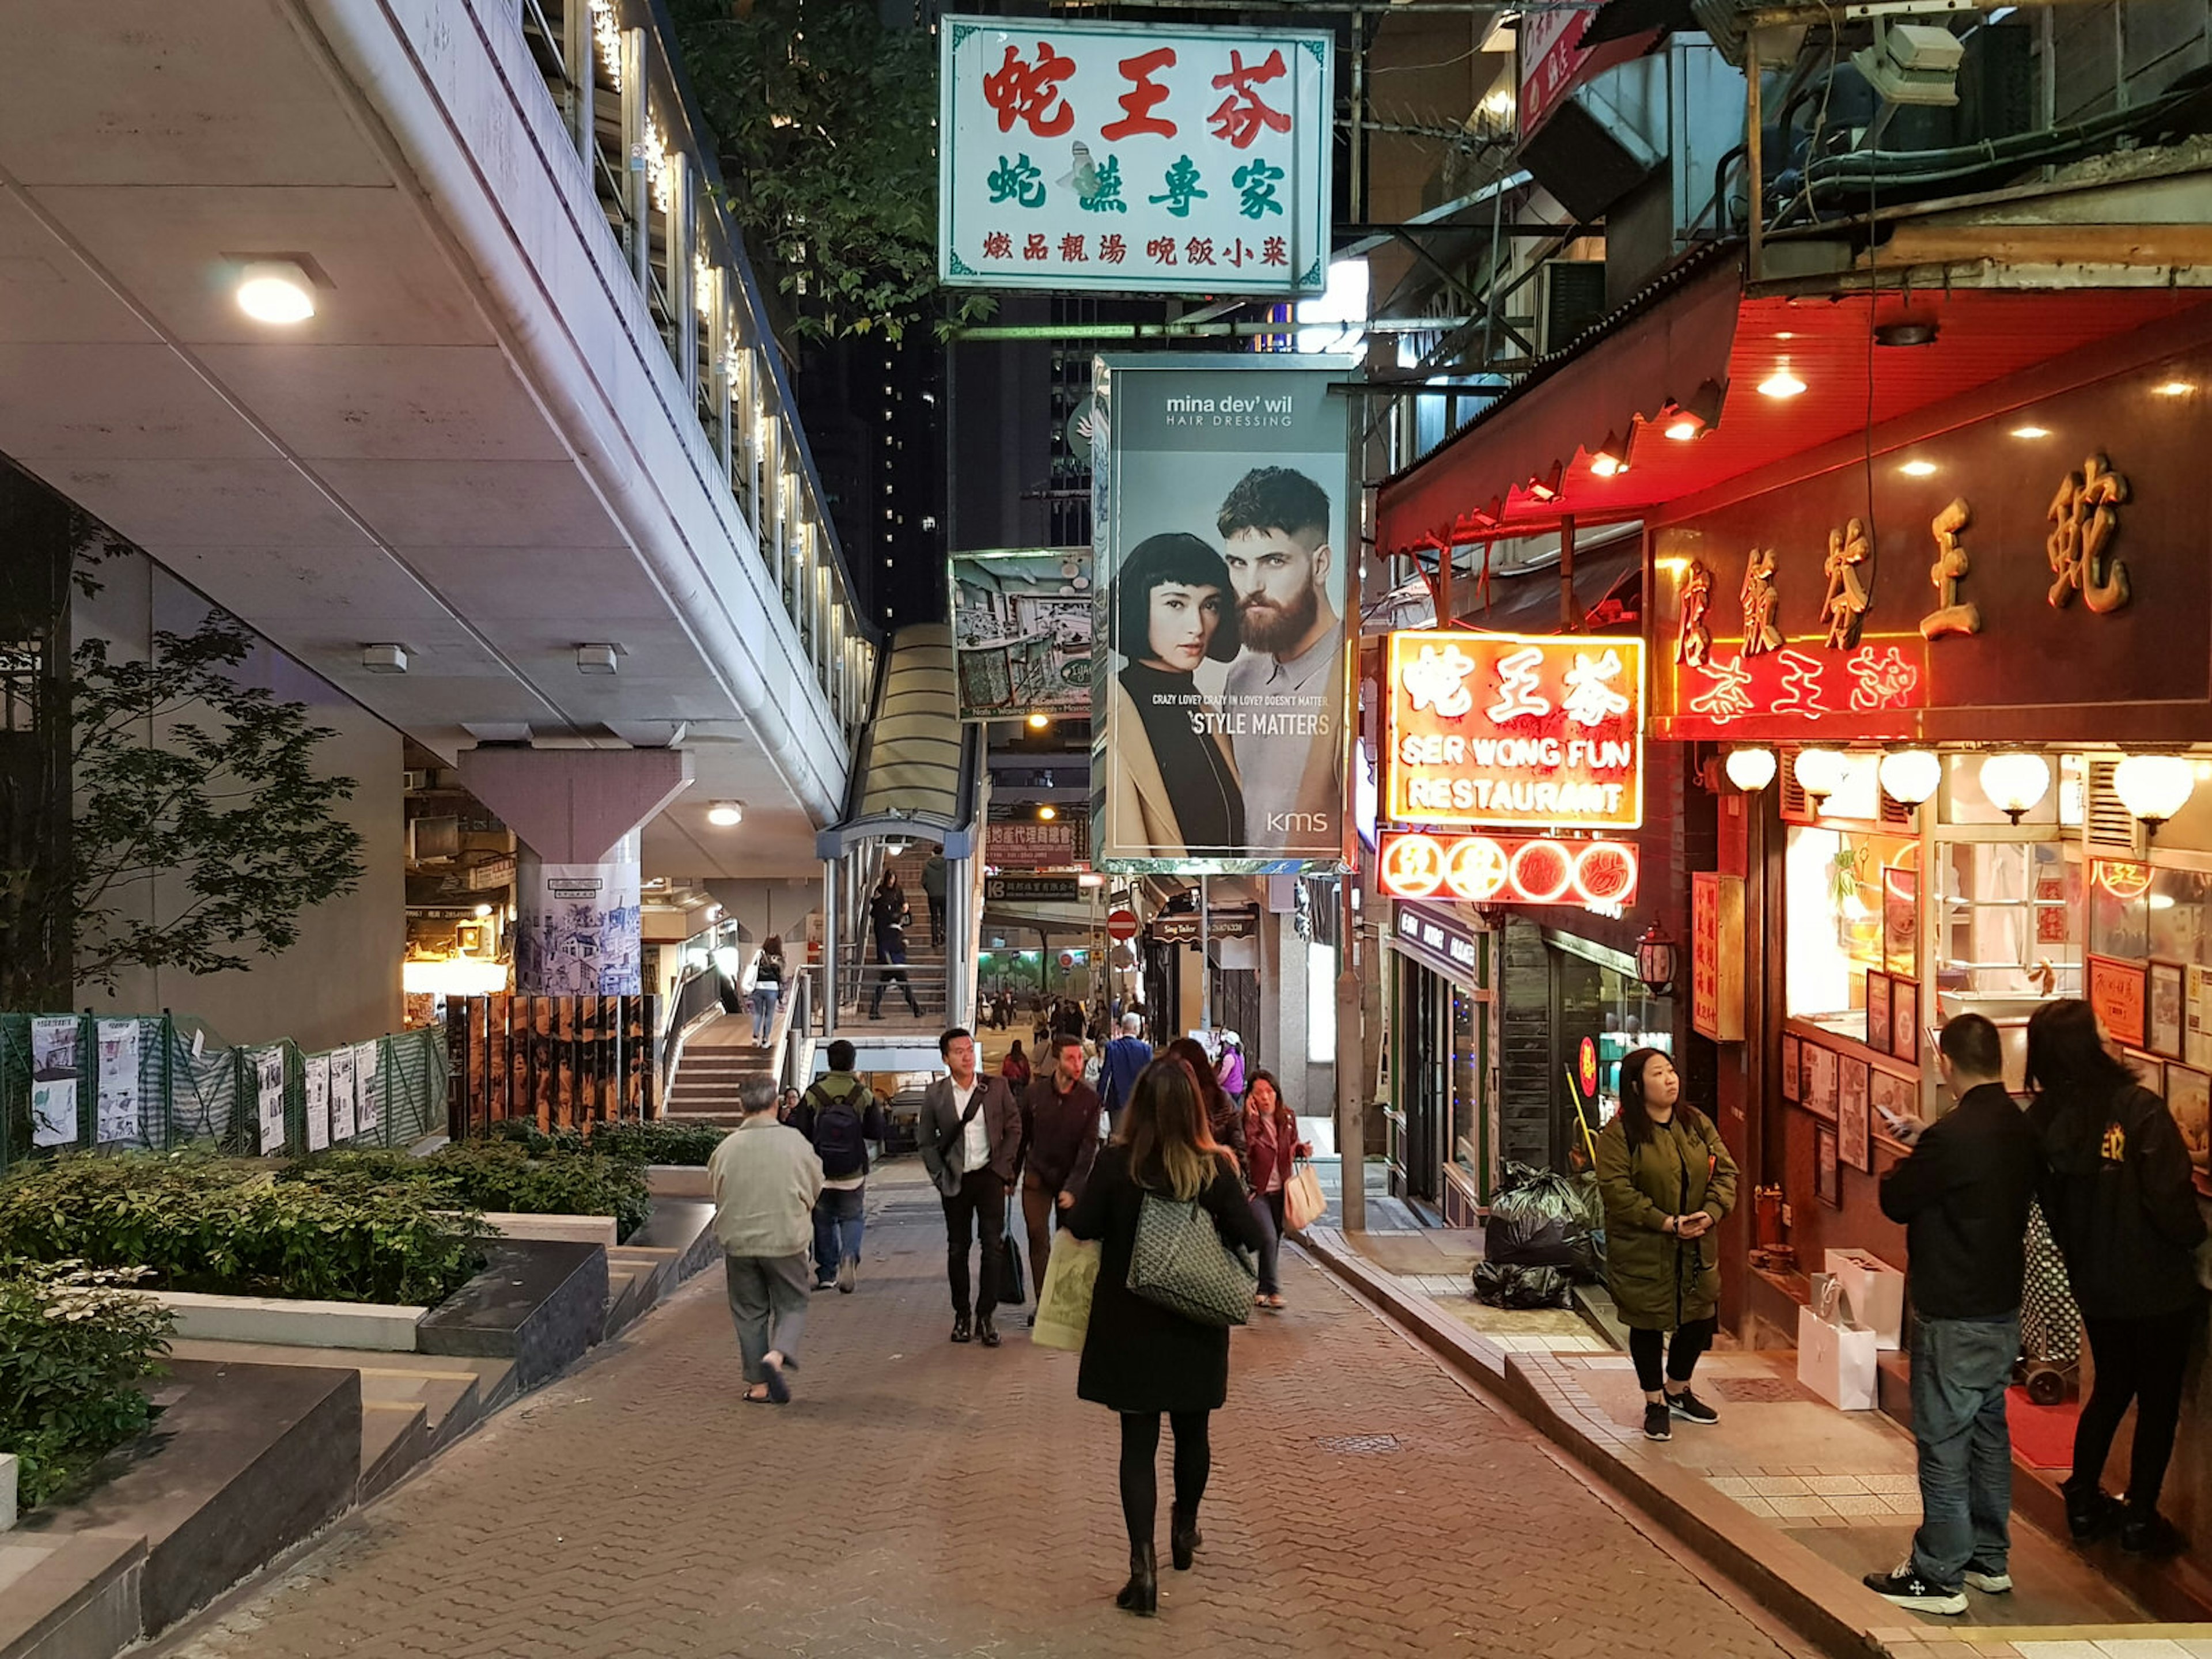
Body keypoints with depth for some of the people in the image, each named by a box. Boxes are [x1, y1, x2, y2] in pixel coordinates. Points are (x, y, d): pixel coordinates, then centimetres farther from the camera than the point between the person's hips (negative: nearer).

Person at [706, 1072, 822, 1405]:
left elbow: (718, 1195, 7)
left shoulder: (727, 1147, -6)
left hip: (739, 1242, 2)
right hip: (785, 1240, -2)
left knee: (749, 1312, 13)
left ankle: (758, 1383, 15)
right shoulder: (794, 1141, -8)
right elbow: (815, 1190, 4)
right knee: (792, 1305, 13)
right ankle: (777, 1355, -13)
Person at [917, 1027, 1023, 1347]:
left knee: (993, 1246, -4)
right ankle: (962, 1315, 17)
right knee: (957, 1249, 7)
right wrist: (941, 1177, -1)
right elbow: (926, 1141, 6)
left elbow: (1014, 1127, 7)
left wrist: (1004, 1169, 0)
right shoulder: (935, 1094, -1)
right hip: (955, 1182, 0)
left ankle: (986, 1315, 3)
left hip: (990, 1176, 0)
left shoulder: (997, 1087, 0)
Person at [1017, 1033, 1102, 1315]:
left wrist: (1073, 1187, -19)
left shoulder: (1089, 1098, -10)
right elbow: (1021, 1137, 2)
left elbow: (1089, 1146, -11)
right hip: (1037, 1175, 0)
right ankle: (1041, 1300, 4)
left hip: (1072, 1177, 0)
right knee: (1037, 1236, -2)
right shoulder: (1034, 1093, -8)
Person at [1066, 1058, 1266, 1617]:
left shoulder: (1115, 1163, -14)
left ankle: (1143, 1561, -8)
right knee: (1192, 1431, 21)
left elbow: (1083, 1226, -9)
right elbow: (1250, 1236, -8)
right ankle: (1185, 1530, 41)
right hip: (1196, 1323, 1)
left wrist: (1071, 1205, 11)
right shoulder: (1215, 1167, -11)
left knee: (1138, 1440, 3)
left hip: (1129, 1324, -1)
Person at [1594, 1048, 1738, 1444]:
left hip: (1696, 1248, 5)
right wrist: (1665, 1223, -22)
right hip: (1642, 1250, -5)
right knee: (1648, 1324, 5)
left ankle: (1677, 1390, 35)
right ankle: (1655, 1404, 22)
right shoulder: (1619, 1133, -12)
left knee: (1700, 1318, 11)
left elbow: (1726, 1170, 5)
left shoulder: (1697, 1123, 5)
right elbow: (1616, 1189, -18)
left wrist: (1712, 1212, -13)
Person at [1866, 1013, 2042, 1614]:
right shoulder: (2022, 1129, 1)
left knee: (1944, 1442, 0)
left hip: (1953, 1316, -9)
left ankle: (1939, 1576, 6)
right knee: (1989, 1431, 19)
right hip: (2003, 1309, 9)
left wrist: (1905, 1162, 6)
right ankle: (1989, 1558, 30)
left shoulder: (1953, 1136, -24)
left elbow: (1897, 1202, -12)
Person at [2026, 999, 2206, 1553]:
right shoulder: (2139, 1111, -24)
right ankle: (2141, 1518, 19)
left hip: (2093, 1284, 5)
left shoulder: (2042, 1122, -7)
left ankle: (2084, 1503, 29)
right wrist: (2193, 1239, -1)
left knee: (2109, 1391, 23)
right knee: (2159, 1402, 12)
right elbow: (2171, 1196, -22)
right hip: (2157, 1285, -5)